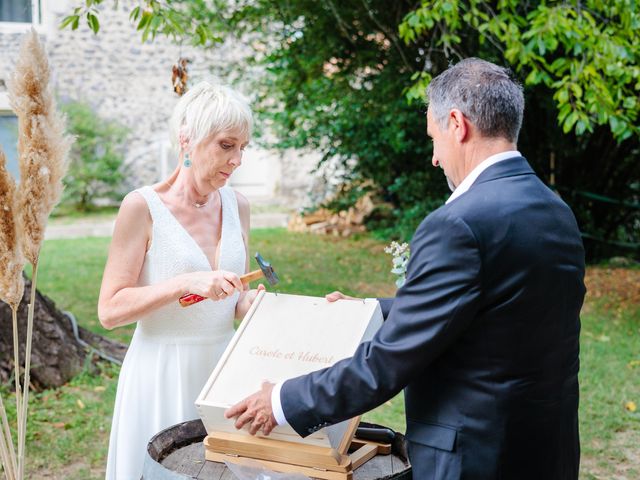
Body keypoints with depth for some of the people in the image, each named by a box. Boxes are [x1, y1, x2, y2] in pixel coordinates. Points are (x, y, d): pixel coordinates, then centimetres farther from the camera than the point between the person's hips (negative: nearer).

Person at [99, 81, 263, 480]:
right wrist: (186, 283, -23)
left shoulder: (237, 205, 4)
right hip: (163, 371, -5)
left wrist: (250, 302, -8)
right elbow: (110, 309, -13)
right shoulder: (142, 207, -11)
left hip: (223, 367, 5)